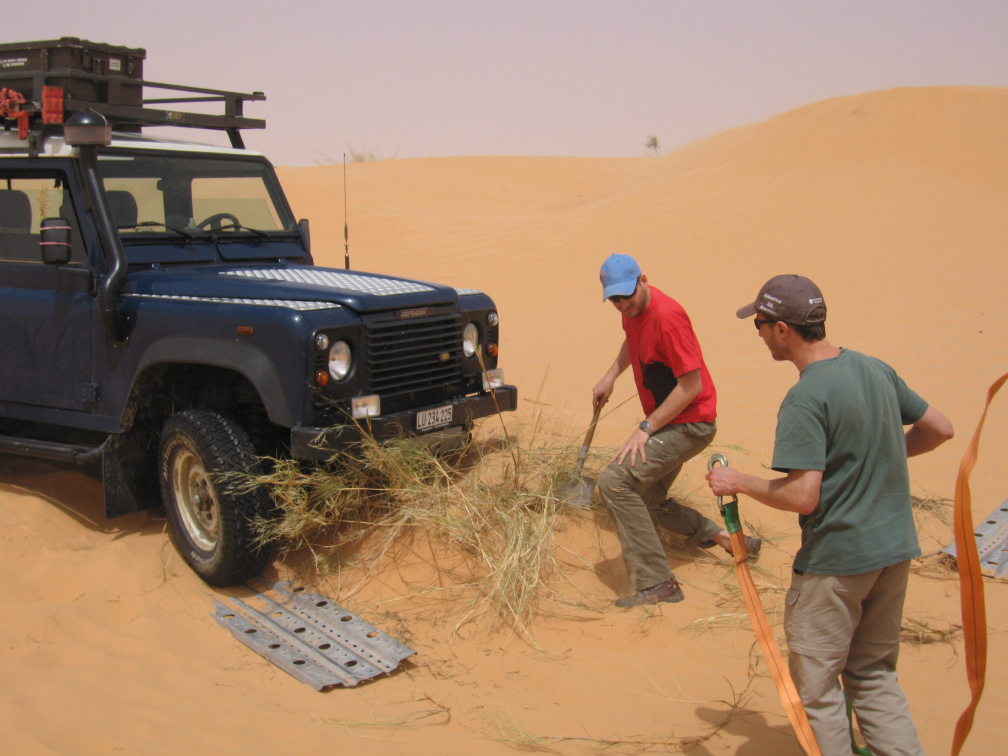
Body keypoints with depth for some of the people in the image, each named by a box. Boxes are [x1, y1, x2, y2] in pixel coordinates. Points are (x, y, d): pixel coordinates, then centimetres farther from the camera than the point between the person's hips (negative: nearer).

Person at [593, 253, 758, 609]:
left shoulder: (667, 317, -27)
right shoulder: (633, 308, 1)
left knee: (614, 481, -24)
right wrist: (610, 377, 12)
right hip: (666, 423, 10)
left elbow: (691, 386, -26)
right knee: (647, 498, 23)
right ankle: (721, 537, 35)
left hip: (689, 423, -10)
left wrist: (646, 429, -24)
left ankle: (657, 584, -19)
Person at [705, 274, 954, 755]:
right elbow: (939, 430, 14)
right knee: (874, 676, 21)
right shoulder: (876, 369, 3)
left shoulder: (805, 400, -21)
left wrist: (739, 483, -10)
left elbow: (801, 496, -25)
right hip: (896, 550, 8)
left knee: (816, 687, 8)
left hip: (835, 560, -8)